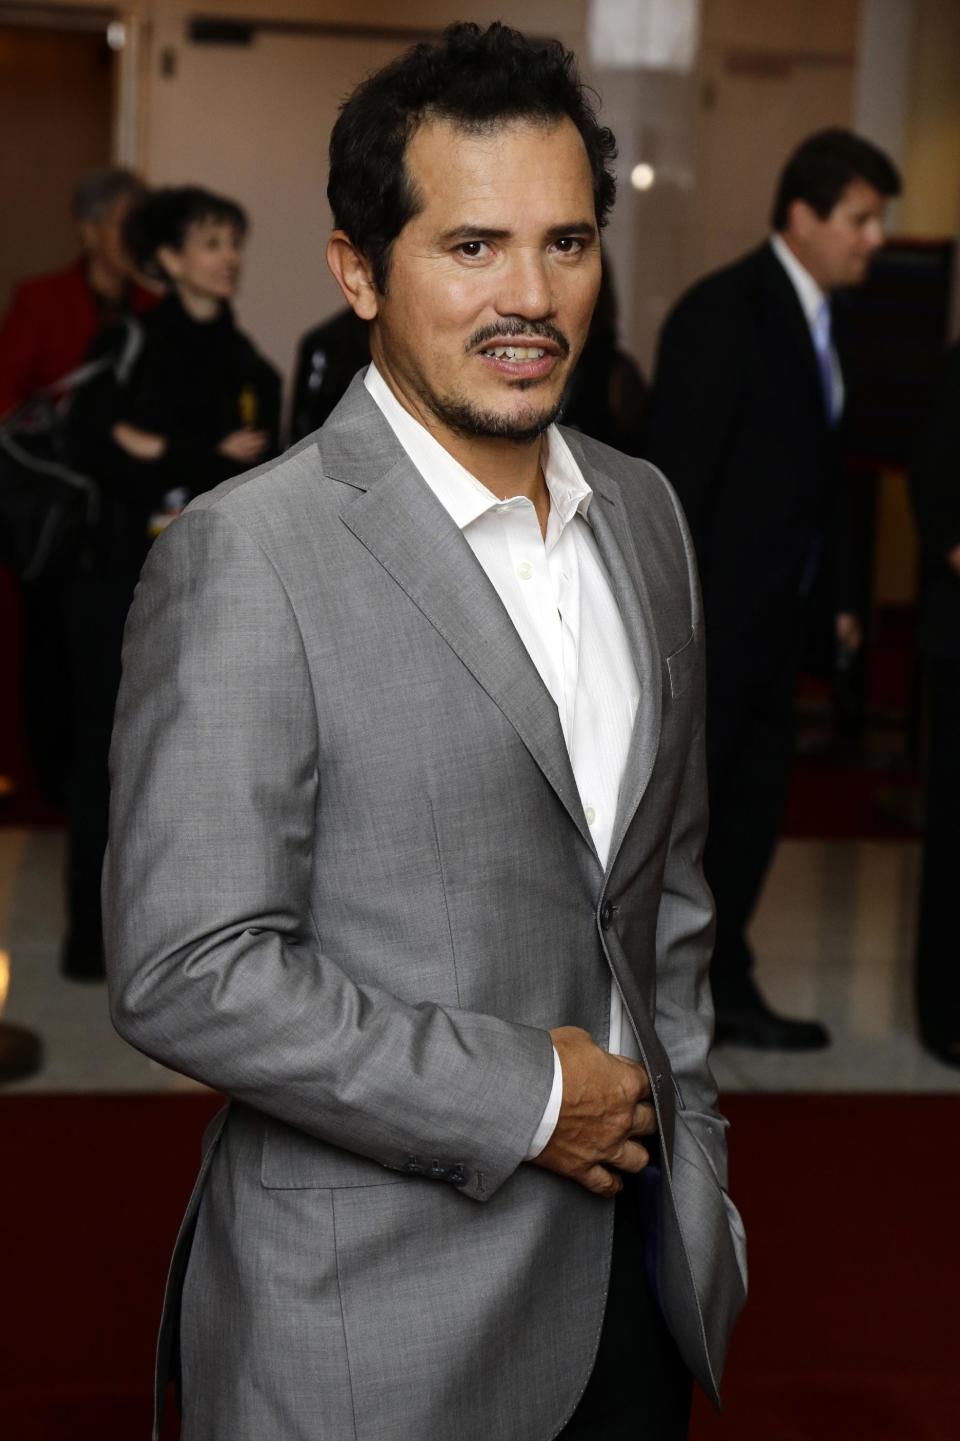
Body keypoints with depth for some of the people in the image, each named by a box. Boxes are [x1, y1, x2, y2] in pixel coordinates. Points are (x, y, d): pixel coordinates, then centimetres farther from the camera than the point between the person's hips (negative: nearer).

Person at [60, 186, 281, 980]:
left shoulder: (253, 371, 12)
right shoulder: (126, 345, 4)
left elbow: (258, 478, -2)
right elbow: (93, 450, -9)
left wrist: (164, 455, -11)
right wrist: (212, 462, -10)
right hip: (120, 578, -2)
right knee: (107, 750, -1)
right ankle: (92, 933, 7)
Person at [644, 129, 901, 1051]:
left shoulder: (818, 315, 12)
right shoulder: (723, 312, -14)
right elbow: (676, 471, -17)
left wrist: (841, 593, 15)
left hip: (772, 619, 9)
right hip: (708, 619, -8)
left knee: (754, 801, 13)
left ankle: (722, 991, 24)